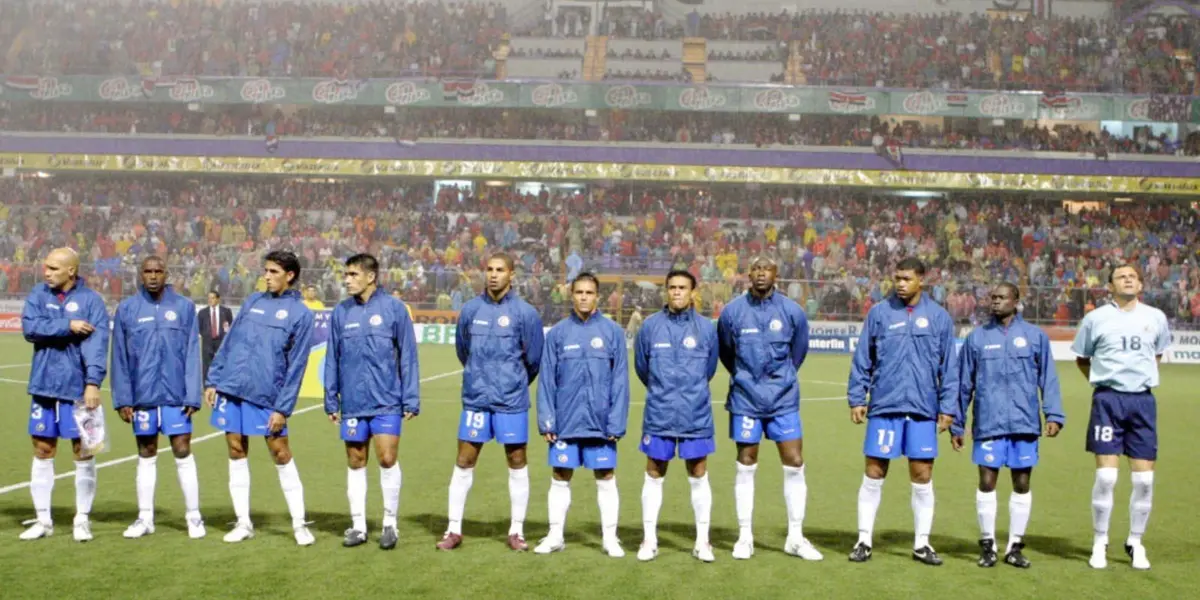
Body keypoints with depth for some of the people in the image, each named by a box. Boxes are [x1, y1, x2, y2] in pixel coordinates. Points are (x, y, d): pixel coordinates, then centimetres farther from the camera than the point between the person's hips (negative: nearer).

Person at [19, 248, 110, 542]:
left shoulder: (90, 300, -6)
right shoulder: (38, 294, 5)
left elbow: (97, 343, -15)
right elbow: (29, 327, -9)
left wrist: (93, 382, -24)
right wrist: (68, 326, -17)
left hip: (77, 388, -4)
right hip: (44, 386, 4)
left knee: (83, 452, 3)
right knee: (42, 452, 9)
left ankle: (82, 518, 15)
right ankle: (43, 519, 19)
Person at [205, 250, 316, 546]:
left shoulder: (300, 313, -3)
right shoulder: (253, 301, 10)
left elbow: (296, 365, -6)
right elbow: (229, 342, 14)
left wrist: (283, 408, -11)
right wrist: (213, 380, 8)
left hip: (267, 396, -5)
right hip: (231, 389, 5)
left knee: (281, 455, -1)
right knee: (236, 452, 8)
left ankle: (299, 524, 8)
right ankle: (243, 523, 17)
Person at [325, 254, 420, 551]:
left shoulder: (394, 309, -4)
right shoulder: (341, 312, 4)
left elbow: (408, 357, -3)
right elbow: (332, 359, 9)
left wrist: (411, 400, -5)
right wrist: (331, 400, 8)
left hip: (386, 402, -3)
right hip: (352, 403, 3)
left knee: (387, 460, -4)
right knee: (355, 464, 9)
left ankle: (390, 523, 12)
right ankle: (358, 526, 19)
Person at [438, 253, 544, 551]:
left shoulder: (525, 313, -6)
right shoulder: (471, 309, 2)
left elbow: (534, 358, 1)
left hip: (511, 402, -2)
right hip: (475, 399, 2)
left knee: (517, 462, 5)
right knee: (464, 462, 4)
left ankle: (516, 531, 15)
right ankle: (454, 530, 13)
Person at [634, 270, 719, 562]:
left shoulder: (706, 328, 0)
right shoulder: (650, 326, -1)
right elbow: (641, 366, 11)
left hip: (696, 415, 0)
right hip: (659, 414, 0)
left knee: (698, 476, 5)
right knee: (654, 476, 6)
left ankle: (702, 541, 14)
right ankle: (649, 540, 16)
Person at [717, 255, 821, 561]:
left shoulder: (793, 312, -2)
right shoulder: (732, 312, -3)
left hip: (784, 401, 1)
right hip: (746, 401, -1)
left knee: (794, 465, 0)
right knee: (746, 466, 5)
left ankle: (795, 537, 11)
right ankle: (745, 536, 15)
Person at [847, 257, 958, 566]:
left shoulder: (939, 317, 4)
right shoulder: (879, 313, 3)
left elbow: (949, 366, 6)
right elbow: (862, 359, 5)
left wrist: (948, 407, 2)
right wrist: (857, 398, 0)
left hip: (923, 408, 1)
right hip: (884, 406, -1)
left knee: (922, 478, 5)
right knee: (874, 475, 2)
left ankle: (922, 543, 17)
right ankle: (864, 540, 13)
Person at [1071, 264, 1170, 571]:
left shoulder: (1156, 318, 8)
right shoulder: (1096, 318, 2)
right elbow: (1081, 359, 12)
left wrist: (1141, 374, 14)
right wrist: (1103, 381, 5)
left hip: (1143, 400, 2)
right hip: (1108, 400, -2)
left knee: (1144, 478, 1)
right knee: (1106, 475, -7)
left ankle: (1135, 543, 16)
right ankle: (1099, 543, 6)